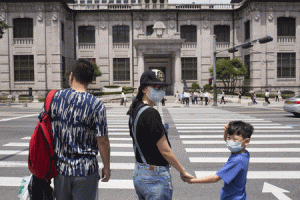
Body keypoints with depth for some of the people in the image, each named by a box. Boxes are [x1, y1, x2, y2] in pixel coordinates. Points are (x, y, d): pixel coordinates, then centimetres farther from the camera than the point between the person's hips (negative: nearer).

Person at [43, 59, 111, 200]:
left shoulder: (54, 98, -4)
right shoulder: (96, 105, -14)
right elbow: (102, 141, -12)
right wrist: (106, 167, 3)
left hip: (60, 168, 4)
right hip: (85, 171, -3)